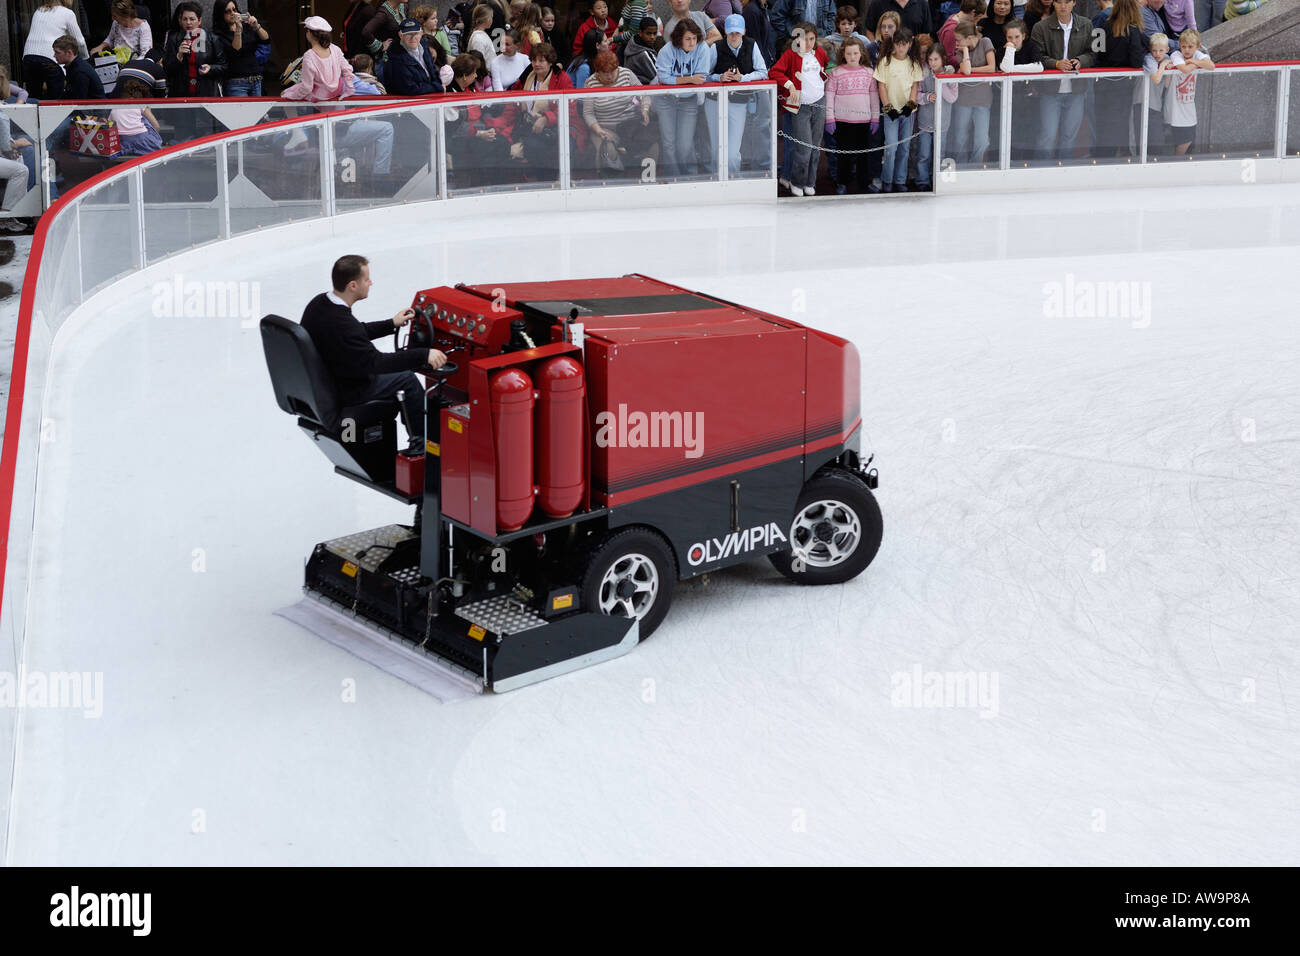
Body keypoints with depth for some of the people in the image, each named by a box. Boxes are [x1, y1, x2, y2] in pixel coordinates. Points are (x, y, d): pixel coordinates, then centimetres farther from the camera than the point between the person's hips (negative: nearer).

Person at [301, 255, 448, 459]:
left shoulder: (319, 303, -4)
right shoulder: (338, 323, -34)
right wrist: (424, 355, -34)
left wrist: (392, 324, 16)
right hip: (344, 394, -9)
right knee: (407, 380, 5)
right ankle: (421, 445, 21)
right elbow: (375, 362, -33)